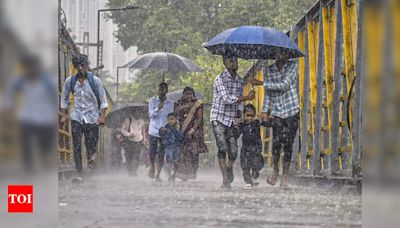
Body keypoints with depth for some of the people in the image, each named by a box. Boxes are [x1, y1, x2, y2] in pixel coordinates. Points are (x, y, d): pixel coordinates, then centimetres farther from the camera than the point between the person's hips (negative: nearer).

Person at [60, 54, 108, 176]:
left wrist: (102, 116, -10)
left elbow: (103, 99, -2)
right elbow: (64, 98, 13)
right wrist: (63, 115, 6)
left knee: (91, 144, -1)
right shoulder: (70, 81, 1)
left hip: (92, 117, -1)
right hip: (76, 117, 1)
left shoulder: (95, 80, -6)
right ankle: (79, 173, -4)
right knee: (77, 146, -7)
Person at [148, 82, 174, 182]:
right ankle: (152, 168, 25)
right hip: (153, 130, -1)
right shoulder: (153, 100, 1)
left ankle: (158, 175, 6)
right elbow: (151, 115, -8)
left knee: (161, 154, -2)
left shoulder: (170, 103, 4)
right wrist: (158, 108, -26)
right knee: (152, 152, -5)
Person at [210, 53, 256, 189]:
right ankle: (226, 180, -13)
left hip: (232, 119, 5)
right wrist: (246, 97, -21)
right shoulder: (220, 79, -10)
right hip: (219, 118, -5)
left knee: (233, 151, 0)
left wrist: (238, 110, 4)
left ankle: (229, 168, 32)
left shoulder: (240, 81, 11)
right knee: (223, 148, -14)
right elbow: (226, 98, -21)